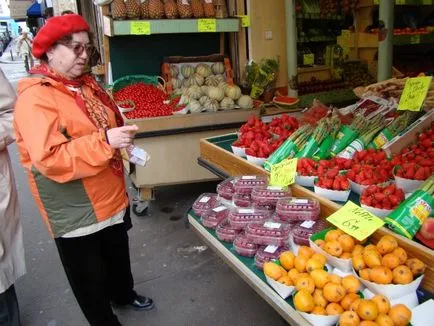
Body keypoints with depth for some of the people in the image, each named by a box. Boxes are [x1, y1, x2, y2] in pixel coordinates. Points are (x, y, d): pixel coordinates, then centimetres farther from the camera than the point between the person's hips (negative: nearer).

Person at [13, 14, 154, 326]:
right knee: (89, 275, 12)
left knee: (118, 255, 28)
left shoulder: (86, 84, 6)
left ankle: (124, 295, 54)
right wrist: (105, 141, -34)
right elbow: (49, 160, -30)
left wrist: (121, 135, 2)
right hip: (74, 210, -8)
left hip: (109, 197, 9)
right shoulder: (35, 98, -21)